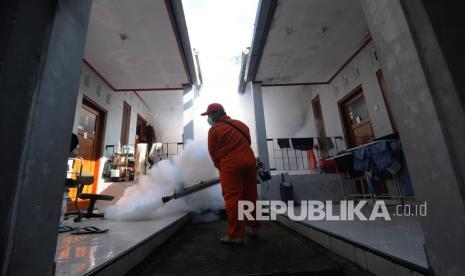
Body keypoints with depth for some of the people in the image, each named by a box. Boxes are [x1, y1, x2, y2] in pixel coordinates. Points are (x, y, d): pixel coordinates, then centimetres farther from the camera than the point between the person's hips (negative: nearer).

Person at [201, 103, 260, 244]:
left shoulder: (214, 129, 0)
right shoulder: (240, 124, 18)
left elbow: (213, 152, 3)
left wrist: (220, 167, 16)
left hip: (231, 165, -6)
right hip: (249, 162, 7)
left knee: (232, 199, 0)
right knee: (250, 196, 14)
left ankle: (235, 235, 4)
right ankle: (252, 228, 27)